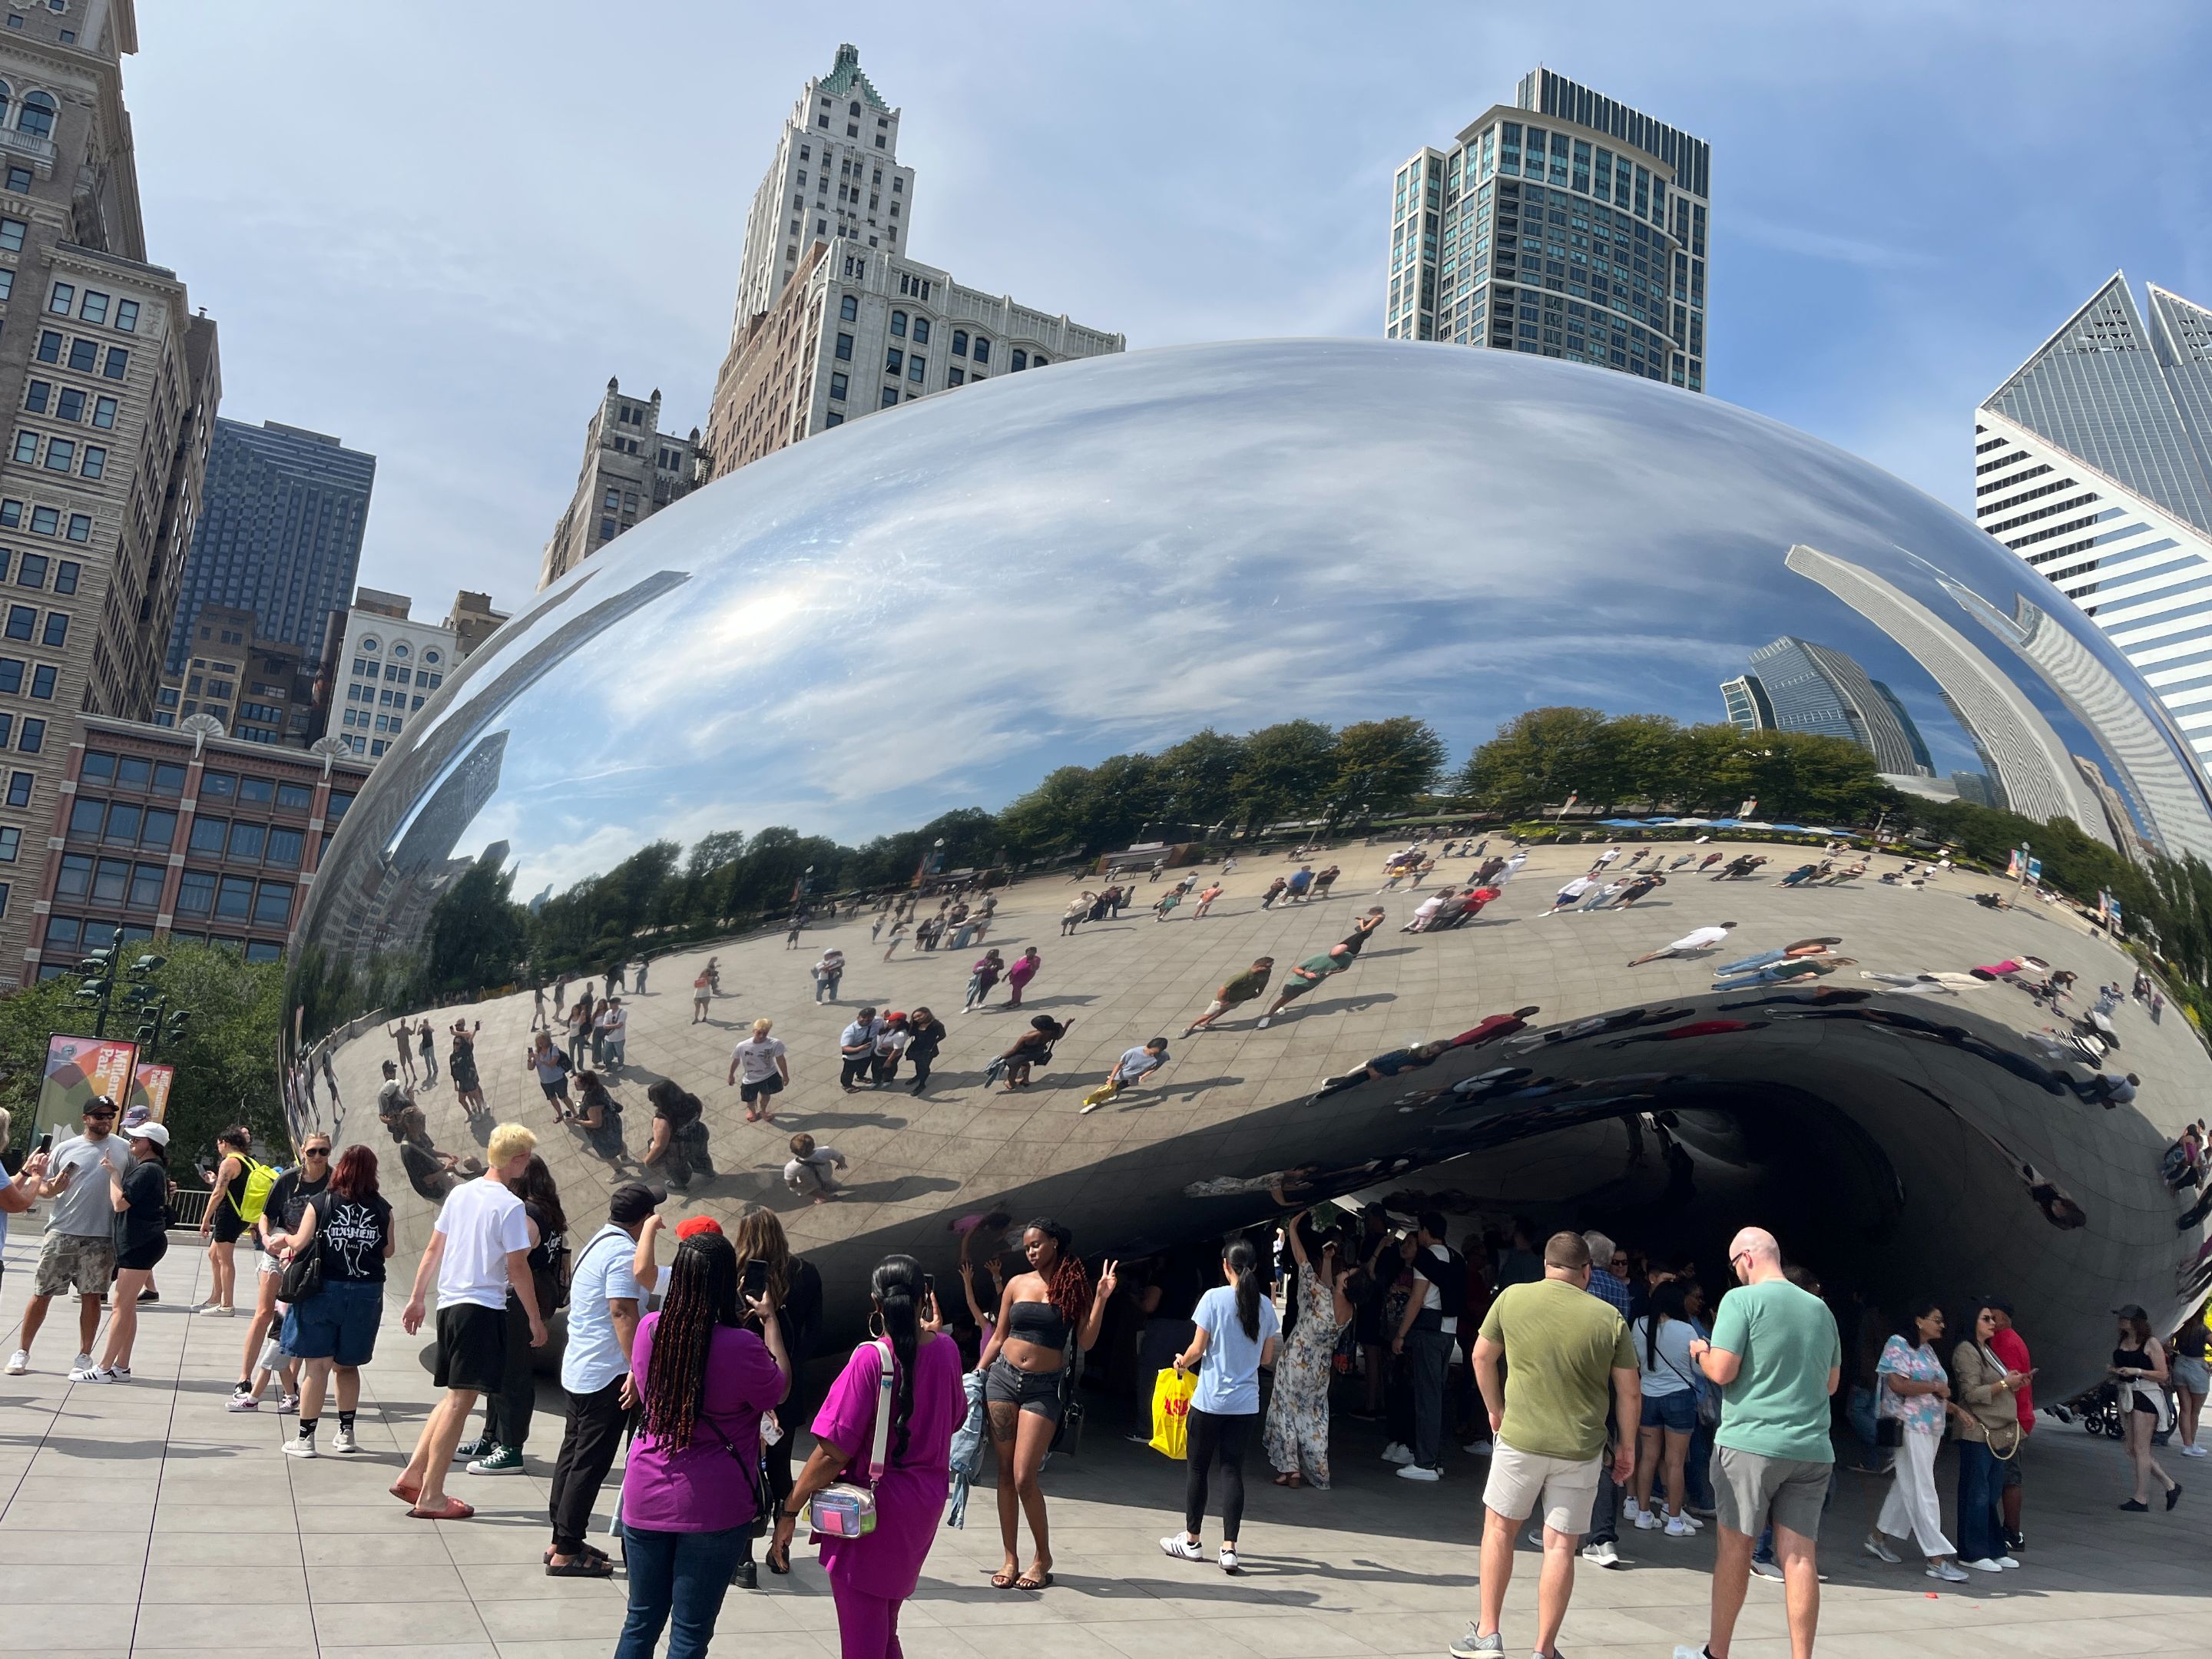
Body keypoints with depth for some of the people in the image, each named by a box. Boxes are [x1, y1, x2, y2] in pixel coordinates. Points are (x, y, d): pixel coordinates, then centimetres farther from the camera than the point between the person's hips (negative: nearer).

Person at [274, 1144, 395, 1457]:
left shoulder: (319, 1203, -5)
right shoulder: (382, 1208, -1)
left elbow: (299, 1243, -7)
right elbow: (389, 1251, 4)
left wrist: (286, 1240, 15)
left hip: (325, 1289, -2)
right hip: (367, 1292, 2)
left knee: (317, 1365, 4)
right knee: (347, 1365, 17)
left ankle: (305, 1437, 7)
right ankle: (346, 1433, 20)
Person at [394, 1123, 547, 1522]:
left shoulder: (461, 1192, 10)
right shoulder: (510, 1206, -12)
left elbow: (433, 1249, 15)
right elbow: (517, 1268, -12)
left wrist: (417, 1298, 23)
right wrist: (536, 1320, -4)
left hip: (449, 1303, 8)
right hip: (484, 1307, -8)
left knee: (454, 1396, 19)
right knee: (461, 1400, -3)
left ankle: (413, 1475, 17)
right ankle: (431, 1496, 0)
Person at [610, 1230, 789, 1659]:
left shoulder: (649, 1329, -5)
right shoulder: (743, 1346, -21)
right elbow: (780, 1390, -2)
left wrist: (733, 1309, 17)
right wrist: (769, 1321, 6)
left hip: (646, 1498, 5)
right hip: (714, 1509, -5)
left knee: (641, 1621, 19)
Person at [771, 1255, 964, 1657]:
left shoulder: (871, 1359, -20)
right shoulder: (946, 1350, -4)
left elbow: (834, 1452, -21)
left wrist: (790, 1510, -10)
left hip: (872, 1510, -6)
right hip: (924, 1507, 6)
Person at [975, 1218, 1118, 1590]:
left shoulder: (1075, 1286, 0)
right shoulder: (1017, 1284, 6)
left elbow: (1085, 1342, -6)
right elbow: (998, 1337, 13)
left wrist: (1101, 1298, -14)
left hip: (1044, 1388, -3)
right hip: (1003, 1378, 3)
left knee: (1024, 1478, -9)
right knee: (1005, 1473, 5)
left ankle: (1043, 1557, 11)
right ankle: (1010, 1559, 15)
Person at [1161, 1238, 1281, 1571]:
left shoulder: (1214, 1298, -10)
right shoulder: (1264, 1305, 1)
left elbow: (1198, 1348, -9)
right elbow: (1267, 1358, 8)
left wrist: (1182, 1362, 12)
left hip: (1210, 1399, -3)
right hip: (1245, 1402, 3)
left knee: (1197, 1468, 11)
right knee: (1233, 1471, 7)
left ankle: (1191, 1541, 21)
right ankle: (1229, 1548, 2)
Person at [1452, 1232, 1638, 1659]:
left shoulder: (1512, 1298, -5)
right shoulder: (1609, 1318, -5)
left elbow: (1482, 1357, 6)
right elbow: (1629, 1392, 0)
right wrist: (1627, 1445, 14)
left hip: (1519, 1439, 0)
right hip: (1581, 1448, 0)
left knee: (1499, 1528, 17)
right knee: (1561, 1547, 8)